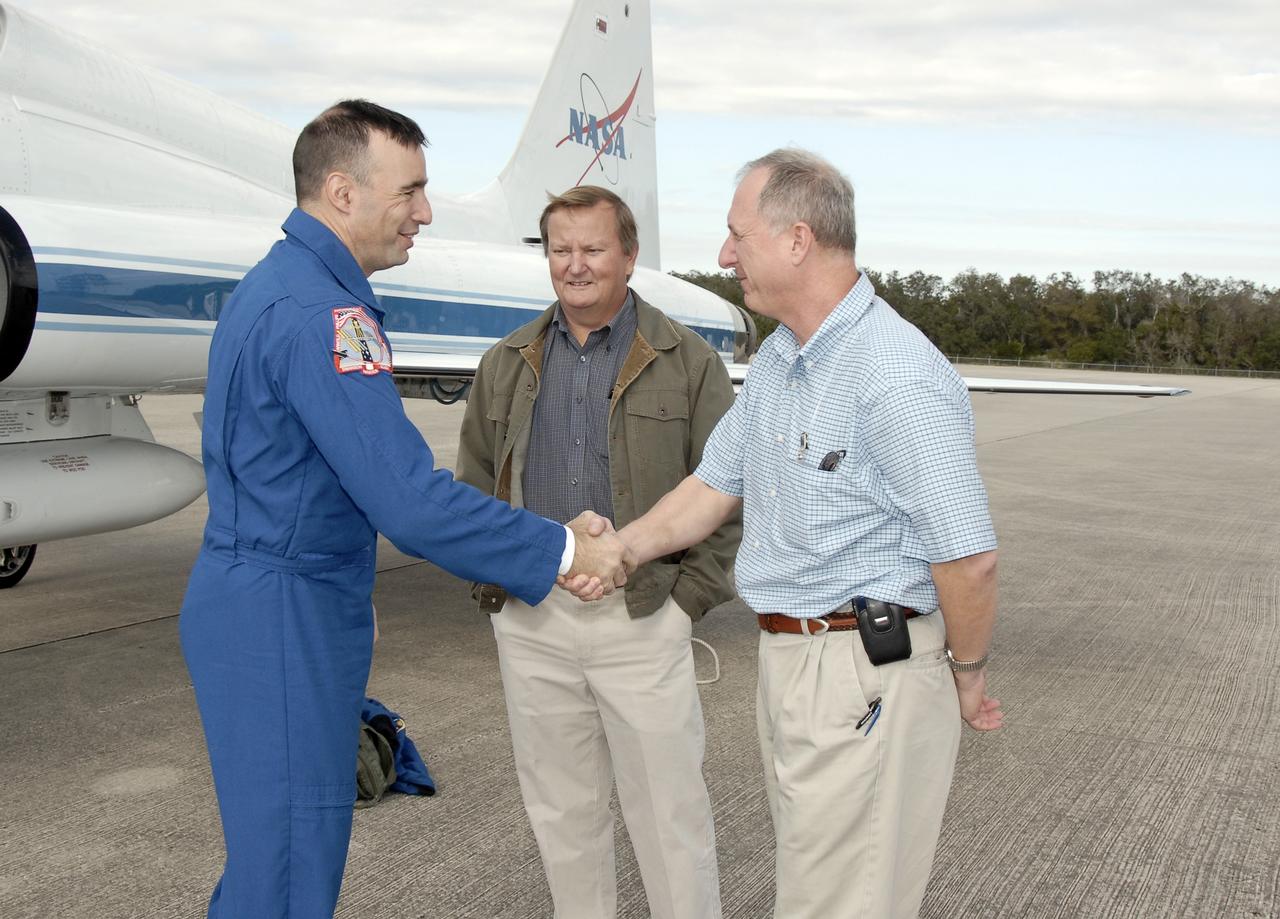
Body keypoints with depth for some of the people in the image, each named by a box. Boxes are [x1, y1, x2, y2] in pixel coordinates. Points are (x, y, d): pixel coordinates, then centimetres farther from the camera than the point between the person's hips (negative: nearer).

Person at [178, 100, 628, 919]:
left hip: (268, 599, 10)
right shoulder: (319, 312, -21)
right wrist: (561, 550, -18)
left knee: (274, 849, 19)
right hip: (284, 613, -10)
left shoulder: (277, 284, 12)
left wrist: (348, 595, 23)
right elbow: (410, 502, -26)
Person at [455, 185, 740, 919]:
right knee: (562, 813, 14)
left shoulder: (688, 361, -1)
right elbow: (475, 482, 15)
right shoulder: (508, 365, 9)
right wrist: (495, 582, 5)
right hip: (532, 624, 4)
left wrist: (690, 596, -7)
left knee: (669, 814, 3)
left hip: (642, 620, -3)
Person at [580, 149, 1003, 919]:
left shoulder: (898, 378, -23)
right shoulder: (776, 362, 9)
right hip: (789, 663, 10)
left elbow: (968, 558, -22)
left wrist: (965, 677, -9)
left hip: (867, 677, -9)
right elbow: (715, 486, 16)